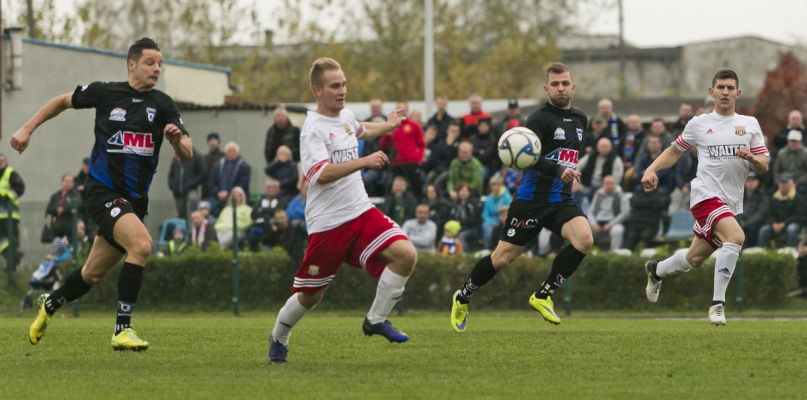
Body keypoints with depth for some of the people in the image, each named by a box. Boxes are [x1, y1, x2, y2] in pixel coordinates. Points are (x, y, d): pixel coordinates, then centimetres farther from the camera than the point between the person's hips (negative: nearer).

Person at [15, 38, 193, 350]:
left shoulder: (162, 105, 3)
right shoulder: (105, 93, -2)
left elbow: (186, 155, -2)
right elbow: (63, 102, 16)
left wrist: (178, 140, -24)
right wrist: (28, 129, 14)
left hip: (135, 200, 4)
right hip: (104, 192, -4)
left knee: (93, 275, 15)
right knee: (141, 244, -29)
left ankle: (49, 306, 44)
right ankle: (122, 330, -27)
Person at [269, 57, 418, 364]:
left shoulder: (345, 116, 11)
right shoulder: (313, 128, -15)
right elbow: (322, 174, -30)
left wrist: (388, 126, 41)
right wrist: (364, 162, -36)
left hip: (361, 212, 7)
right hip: (328, 222, -7)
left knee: (405, 255, -14)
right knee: (310, 295, 2)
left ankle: (376, 320, 1)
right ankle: (278, 338, 30)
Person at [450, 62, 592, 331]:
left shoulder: (579, 119, 13)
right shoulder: (540, 118, -10)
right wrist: (559, 170, -35)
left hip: (561, 200, 5)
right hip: (532, 198, -5)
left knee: (584, 239, -23)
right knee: (502, 259, -1)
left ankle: (543, 296, -10)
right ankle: (463, 297, 25)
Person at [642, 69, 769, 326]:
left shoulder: (750, 124, 11)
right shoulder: (698, 124, 5)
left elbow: (764, 167, 8)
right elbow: (675, 151, 16)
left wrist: (752, 158, -15)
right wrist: (651, 170, 0)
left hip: (731, 203, 5)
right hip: (706, 195, -5)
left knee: (695, 259, 14)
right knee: (736, 237, -30)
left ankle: (656, 271, 45)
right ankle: (717, 303, -25)